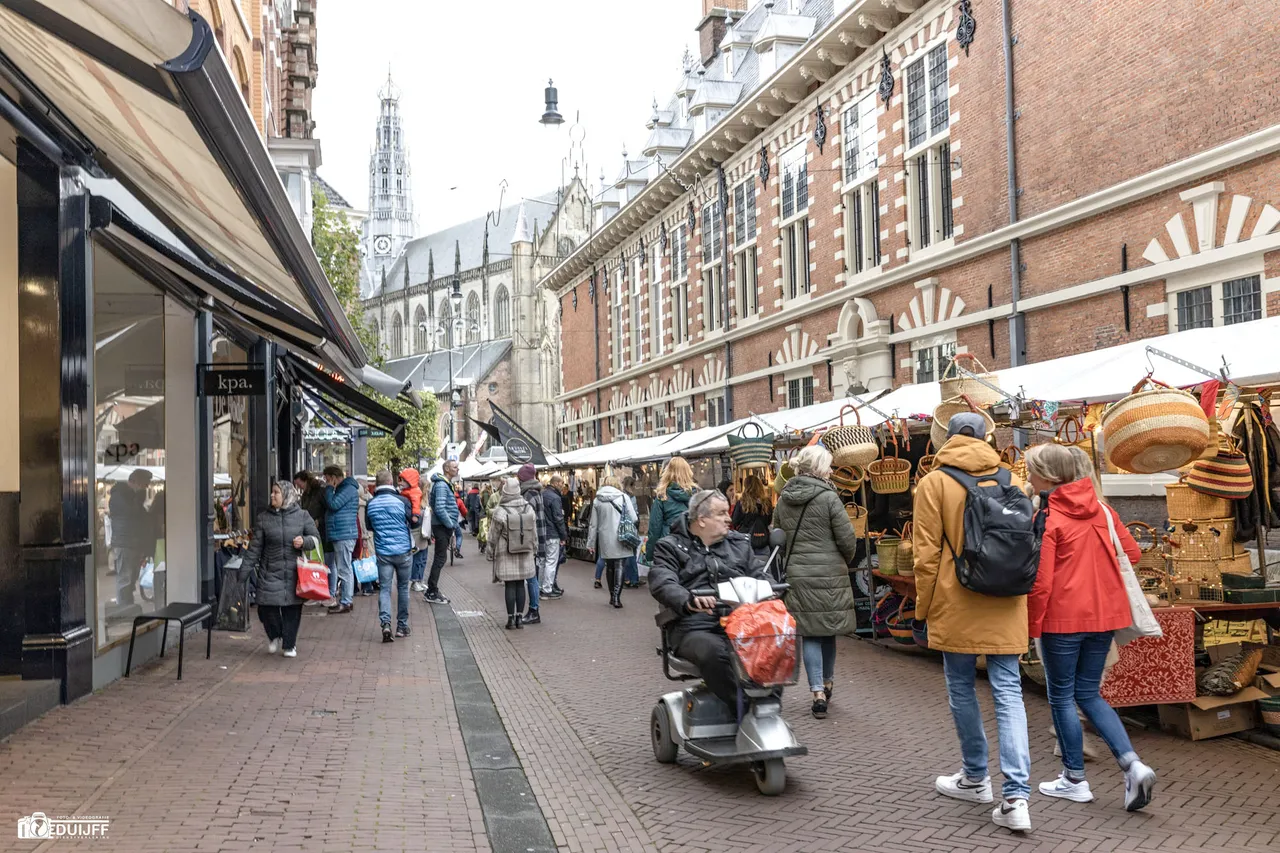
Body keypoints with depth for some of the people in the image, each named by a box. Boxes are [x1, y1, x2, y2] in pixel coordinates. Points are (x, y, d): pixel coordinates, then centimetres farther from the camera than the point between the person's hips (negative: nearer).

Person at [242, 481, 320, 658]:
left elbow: (316, 538, 7)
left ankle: (289, 645, 20)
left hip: (294, 572, -1)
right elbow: (255, 547, 5)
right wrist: (245, 568, 0)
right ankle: (274, 636, 25)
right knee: (266, 607, -5)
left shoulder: (302, 516, 3)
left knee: (292, 609, 3)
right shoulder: (263, 518, 4)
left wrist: (304, 542, -14)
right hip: (270, 572, 1)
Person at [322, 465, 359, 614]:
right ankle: (344, 600, 20)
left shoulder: (349, 489, -13)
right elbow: (329, 506, 23)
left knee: (344, 570, -7)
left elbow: (333, 504, -20)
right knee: (343, 569, 14)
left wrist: (329, 488, -9)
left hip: (344, 535, -11)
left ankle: (345, 603, -4)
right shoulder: (341, 488, 20)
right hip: (339, 535, 11)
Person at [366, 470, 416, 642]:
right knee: (403, 588, 12)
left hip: (383, 552, 2)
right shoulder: (402, 501, -10)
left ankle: (385, 623, -17)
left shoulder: (371, 505, 0)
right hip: (403, 551, -1)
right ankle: (402, 626, 18)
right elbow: (415, 522, 0)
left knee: (384, 588, 2)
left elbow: (369, 526, 15)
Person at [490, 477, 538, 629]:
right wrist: (534, 551, 16)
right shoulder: (529, 509, -2)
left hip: (506, 555, -3)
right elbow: (534, 533, 6)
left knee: (510, 585, 2)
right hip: (525, 554, 3)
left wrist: (493, 551, 10)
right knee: (521, 585, 9)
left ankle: (511, 618, 5)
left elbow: (493, 536, -6)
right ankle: (519, 618, 13)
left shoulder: (500, 511, -13)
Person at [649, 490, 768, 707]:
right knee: (714, 653, -38)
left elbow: (759, 574, 19)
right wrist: (689, 601, -30)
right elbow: (662, 584, -8)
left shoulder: (738, 543, 24)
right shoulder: (670, 547, 9)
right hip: (693, 627, -3)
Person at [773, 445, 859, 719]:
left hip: (795, 574, 3)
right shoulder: (828, 497, -11)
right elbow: (847, 538, -8)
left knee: (810, 634, 5)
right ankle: (827, 684, 29)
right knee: (828, 631, 13)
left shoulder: (784, 499, 5)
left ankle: (818, 692, -2)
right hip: (829, 573, -3)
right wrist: (846, 560, 11)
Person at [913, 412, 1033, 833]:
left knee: (961, 688, 13)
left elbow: (927, 552, -6)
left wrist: (924, 607, 3)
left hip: (957, 605, -3)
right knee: (1008, 691, 2)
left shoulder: (934, 482, -4)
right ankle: (1015, 796, -5)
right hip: (1005, 606, 3)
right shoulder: (1009, 480, 7)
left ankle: (976, 777, 26)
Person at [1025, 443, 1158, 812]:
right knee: (1089, 694, 17)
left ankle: (1075, 779, 18)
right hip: (1104, 614, 6)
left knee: (1062, 697, 9)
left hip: (1063, 617, -6)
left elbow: (1040, 580, -16)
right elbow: (1132, 553, 11)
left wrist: (1032, 625, -6)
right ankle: (1132, 764, 1)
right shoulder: (1100, 508, 6)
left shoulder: (1047, 517, -14)